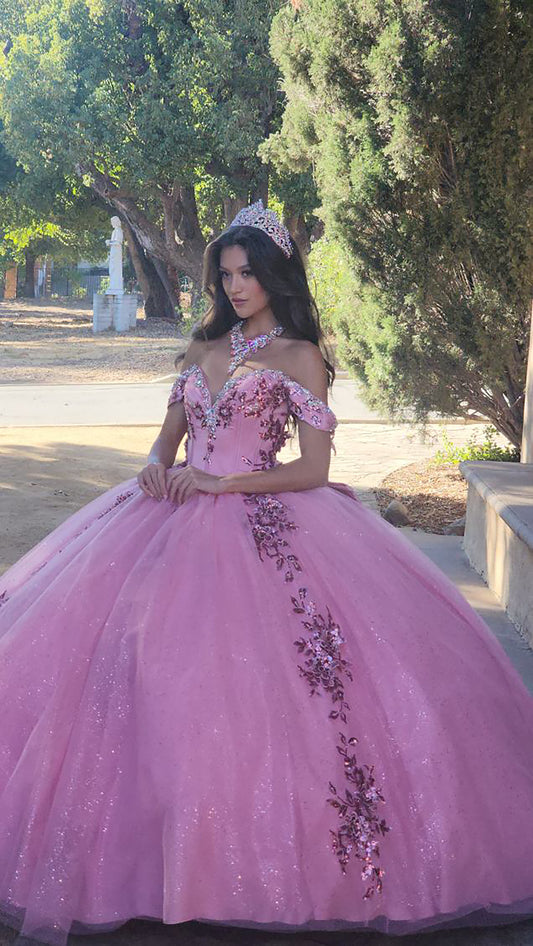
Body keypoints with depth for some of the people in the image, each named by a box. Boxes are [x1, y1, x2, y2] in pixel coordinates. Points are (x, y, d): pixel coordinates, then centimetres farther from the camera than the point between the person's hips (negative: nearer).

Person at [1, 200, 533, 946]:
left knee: (240, 678, -22)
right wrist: (156, 466, -2)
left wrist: (224, 483, -12)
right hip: (177, 516, 6)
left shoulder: (300, 357, 2)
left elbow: (314, 470, -5)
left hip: (259, 526, -5)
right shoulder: (204, 349, 18)